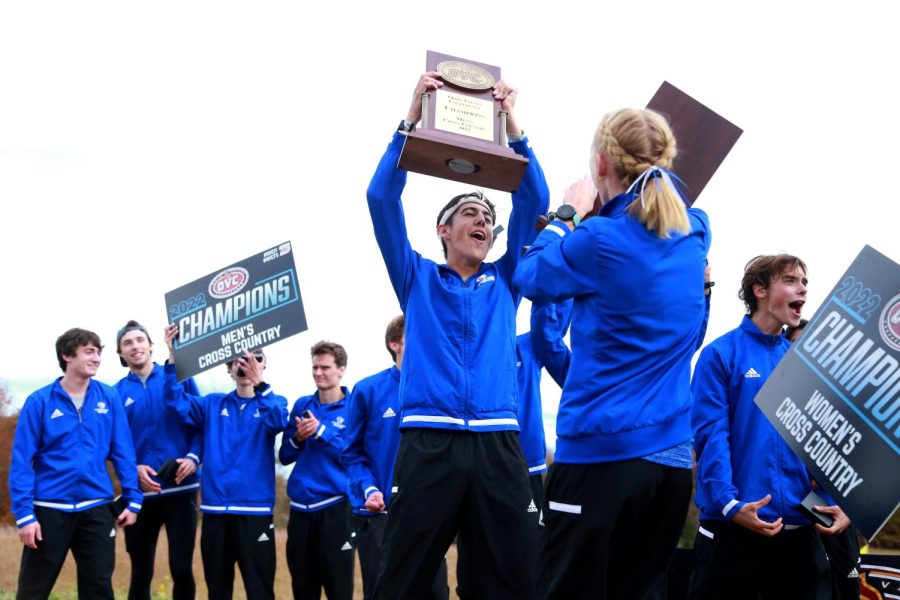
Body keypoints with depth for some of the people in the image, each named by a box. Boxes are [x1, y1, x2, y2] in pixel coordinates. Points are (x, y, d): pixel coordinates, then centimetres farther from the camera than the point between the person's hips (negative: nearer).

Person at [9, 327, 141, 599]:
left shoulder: (109, 398, 2)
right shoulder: (40, 402, -5)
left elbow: (123, 452, 5)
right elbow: (22, 461, -6)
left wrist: (132, 499, 0)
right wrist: (24, 513, -12)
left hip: (96, 509, 2)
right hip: (50, 509, -2)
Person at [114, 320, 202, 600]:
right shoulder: (118, 393, 5)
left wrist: (193, 457, -12)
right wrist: (133, 469, -13)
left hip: (181, 489, -1)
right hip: (140, 492, 1)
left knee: (182, 568, -3)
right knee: (141, 572, 9)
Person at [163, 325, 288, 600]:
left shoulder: (272, 403, 4)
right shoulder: (213, 405, 12)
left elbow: (279, 420, -18)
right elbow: (177, 401, -2)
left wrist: (259, 384, -34)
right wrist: (173, 356, -15)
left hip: (254, 509, -3)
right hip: (215, 509, 3)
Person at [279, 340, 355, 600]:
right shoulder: (302, 405, 11)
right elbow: (285, 456, 12)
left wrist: (321, 431, -17)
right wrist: (298, 438, -8)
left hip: (334, 506, -5)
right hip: (300, 507, 5)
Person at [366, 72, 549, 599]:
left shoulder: (504, 282, 21)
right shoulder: (418, 278, 16)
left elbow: (534, 204, 14)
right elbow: (383, 198, 6)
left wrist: (512, 124, 9)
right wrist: (413, 115, 2)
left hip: (498, 444, 2)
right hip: (429, 441, -2)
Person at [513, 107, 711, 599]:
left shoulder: (601, 240, -12)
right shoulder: (694, 235, 5)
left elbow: (531, 277, 6)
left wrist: (568, 214, 18)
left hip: (601, 449, -6)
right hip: (673, 453, 6)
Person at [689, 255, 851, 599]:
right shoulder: (721, 354, -4)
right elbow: (710, 435, -11)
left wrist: (838, 502, -6)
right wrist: (729, 503, -24)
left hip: (799, 528, 5)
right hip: (733, 525, -5)